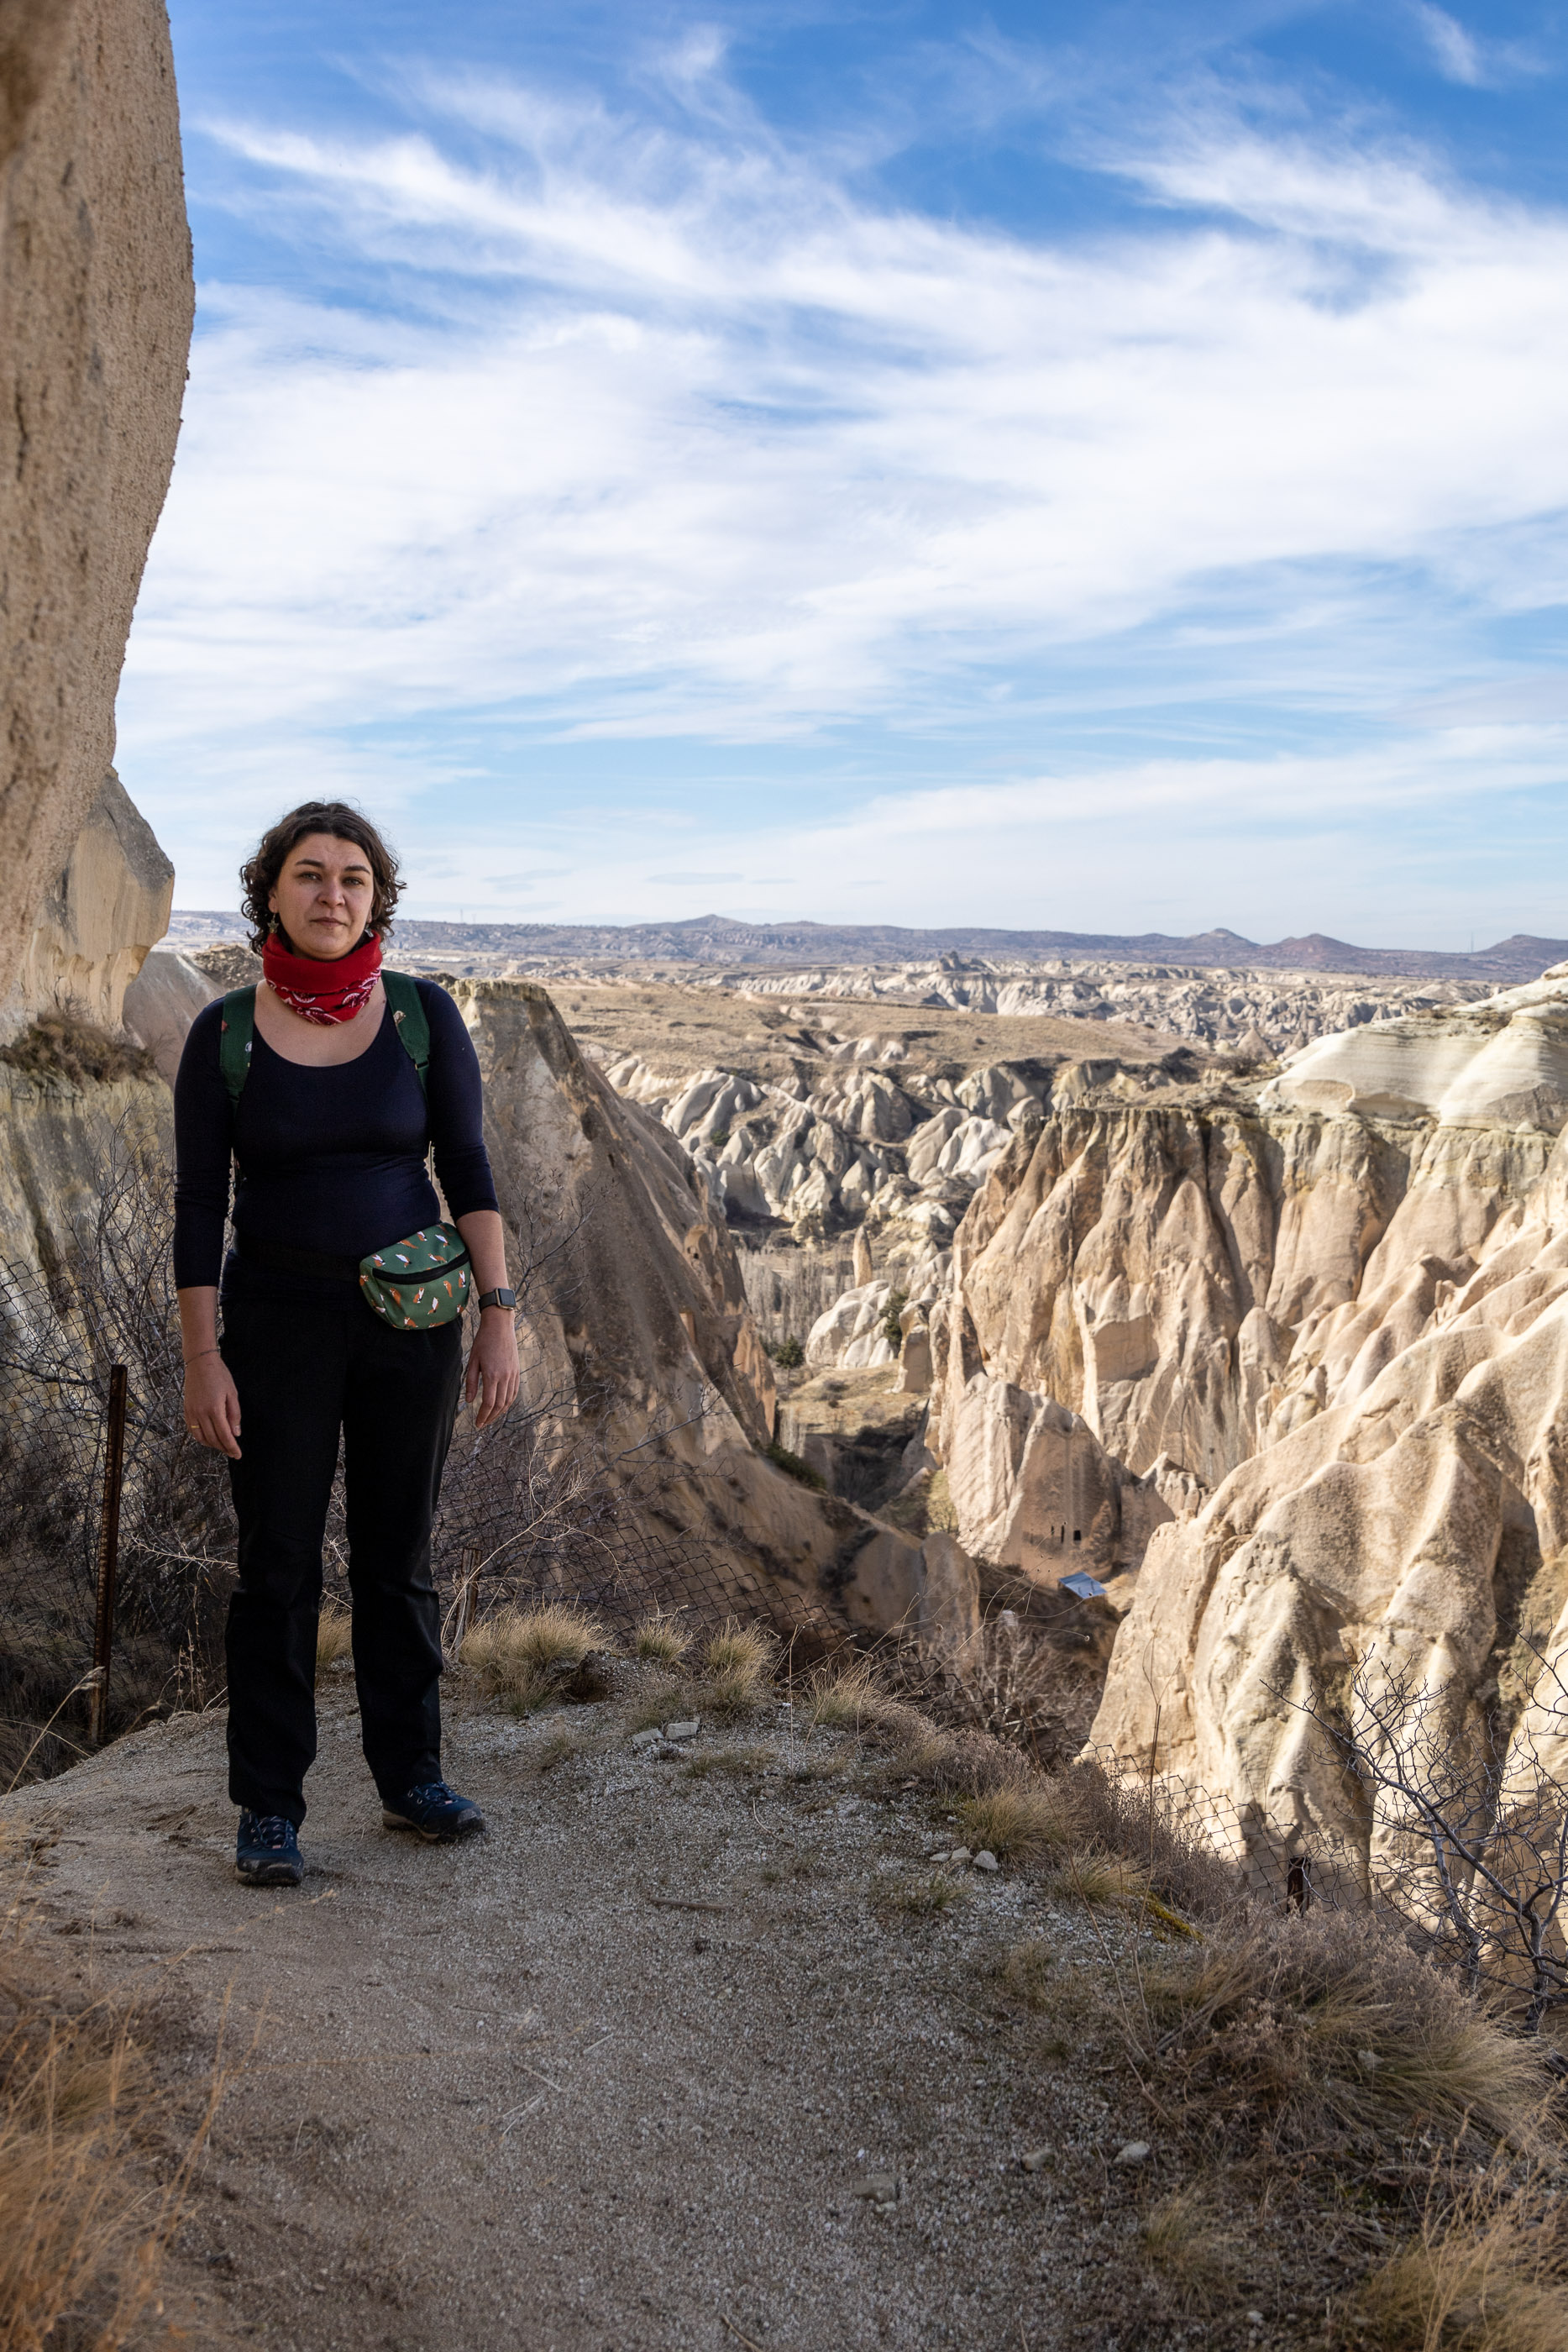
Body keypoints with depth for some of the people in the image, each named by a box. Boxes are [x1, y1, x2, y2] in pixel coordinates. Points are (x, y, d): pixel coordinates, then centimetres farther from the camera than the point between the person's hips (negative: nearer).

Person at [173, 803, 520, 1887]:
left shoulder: (424, 1014, -2)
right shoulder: (223, 1033, -3)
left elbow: (470, 1170, -1)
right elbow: (198, 1204, -3)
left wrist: (500, 1318, -7)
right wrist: (201, 1358, -7)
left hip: (411, 1321, 1)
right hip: (278, 1320, -1)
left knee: (399, 1559, 11)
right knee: (279, 1565, 4)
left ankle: (412, 1776, 27)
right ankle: (270, 1807, 17)